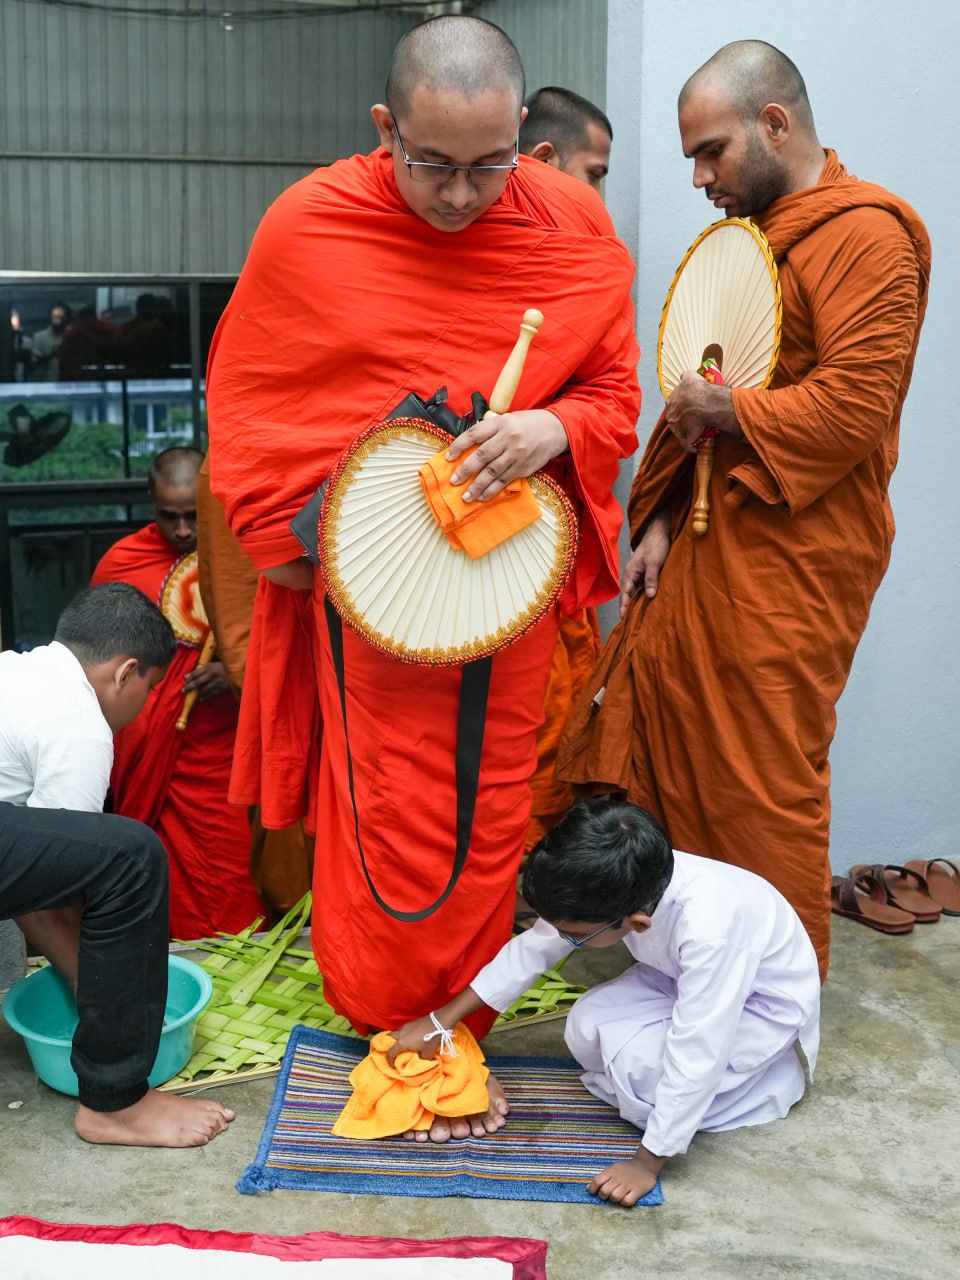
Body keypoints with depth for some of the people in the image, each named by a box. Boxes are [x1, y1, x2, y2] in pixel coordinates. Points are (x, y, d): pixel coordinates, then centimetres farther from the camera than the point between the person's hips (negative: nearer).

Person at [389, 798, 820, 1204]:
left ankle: (767, 1070, -2)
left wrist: (648, 1162, -27)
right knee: (586, 1030, -12)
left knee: (643, 1066, -25)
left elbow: (696, 1055, -36)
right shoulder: (622, 886, -23)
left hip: (766, 1003, -6)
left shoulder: (707, 929, -44)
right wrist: (440, 1021, -6)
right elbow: (532, 948, -9)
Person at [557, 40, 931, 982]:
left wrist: (725, 410, -10)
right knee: (648, 712, 12)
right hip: (711, 541, 9)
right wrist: (661, 521, 11)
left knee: (767, 776, -1)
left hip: (793, 559, -9)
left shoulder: (862, 234, -12)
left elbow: (853, 407, -22)